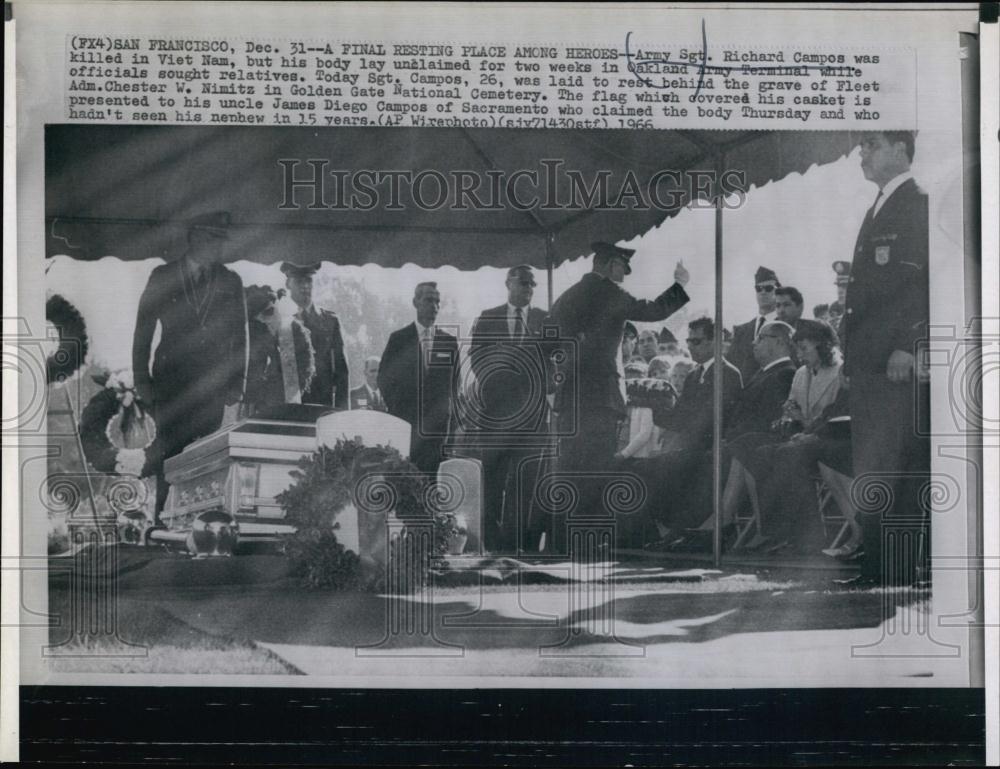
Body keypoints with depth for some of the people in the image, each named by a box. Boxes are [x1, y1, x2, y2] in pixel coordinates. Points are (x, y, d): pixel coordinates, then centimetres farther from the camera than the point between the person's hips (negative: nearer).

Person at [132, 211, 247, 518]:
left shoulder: (230, 282, 11)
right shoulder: (163, 277, 7)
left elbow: (238, 336, 12)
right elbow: (143, 330, 7)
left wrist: (236, 383, 5)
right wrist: (142, 380, 2)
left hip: (212, 387, 1)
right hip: (171, 383, -1)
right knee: (169, 455, -4)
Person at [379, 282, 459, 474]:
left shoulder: (449, 342, 9)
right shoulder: (398, 338, 3)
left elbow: (452, 383, 12)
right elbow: (384, 378, 6)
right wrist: (394, 408, 1)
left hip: (436, 423, 2)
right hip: (403, 420, -2)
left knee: (429, 471, -3)